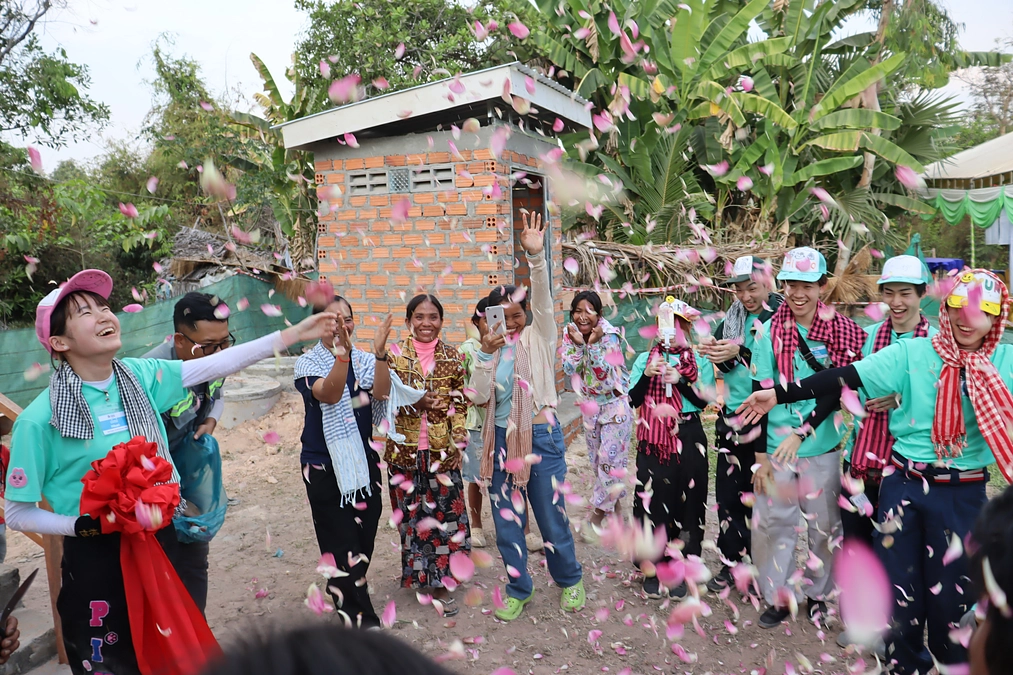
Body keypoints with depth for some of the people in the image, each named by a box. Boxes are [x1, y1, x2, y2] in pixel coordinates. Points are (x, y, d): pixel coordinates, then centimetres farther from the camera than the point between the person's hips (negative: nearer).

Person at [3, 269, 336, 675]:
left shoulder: (140, 376, -5)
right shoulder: (40, 418, -17)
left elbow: (216, 365, -11)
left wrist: (292, 334, -15)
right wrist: (81, 525, -23)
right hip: (95, 559, -4)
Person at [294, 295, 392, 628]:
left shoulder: (363, 359, 2)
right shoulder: (308, 362, -7)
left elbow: (381, 392, -18)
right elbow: (328, 394, -26)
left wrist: (379, 352, -32)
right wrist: (342, 352, -39)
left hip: (364, 462, 4)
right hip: (325, 467, -4)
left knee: (363, 539, 12)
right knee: (343, 542, -2)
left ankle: (345, 595, 35)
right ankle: (362, 619, 8)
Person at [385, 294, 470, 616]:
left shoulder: (452, 356, 1)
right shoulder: (395, 355, -2)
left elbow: (459, 405, 4)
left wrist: (458, 443, -2)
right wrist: (414, 403, -20)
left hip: (442, 450, 1)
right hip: (405, 450, 0)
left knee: (445, 513, 5)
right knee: (411, 513, 10)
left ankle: (440, 582, 20)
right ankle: (418, 571, 31)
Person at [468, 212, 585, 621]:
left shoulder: (540, 337, 0)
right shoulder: (491, 349, 7)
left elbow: (543, 299, -18)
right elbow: (478, 397, -5)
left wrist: (536, 256, -32)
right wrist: (486, 354, -16)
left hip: (542, 437, -3)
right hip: (502, 441, 4)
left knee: (552, 517, 6)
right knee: (506, 520, 11)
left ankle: (570, 581, 32)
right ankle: (518, 591, 30)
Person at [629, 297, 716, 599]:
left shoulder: (699, 361, 5)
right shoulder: (644, 359, 9)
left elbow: (704, 400, -6)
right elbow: (634, 399, 0)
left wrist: (680, 380, -17)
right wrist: (647, 375, -14)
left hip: (688, 440, -1)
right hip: (653, 439, 1)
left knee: (686, 501, 2)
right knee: (652, 500, 0)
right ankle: (654, 569, 14)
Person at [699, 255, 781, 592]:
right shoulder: (732, 317, 8)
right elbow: (724, 364, 7)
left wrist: (740, 353, -28)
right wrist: (713, 350, -14)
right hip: (731, 418, 6)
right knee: (727, 493, 11)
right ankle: (731, 562, 25)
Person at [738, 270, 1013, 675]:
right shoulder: (911, 354, -6)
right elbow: (849, 378, -12)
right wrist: (780, 394, -18)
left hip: (965, 493, 0)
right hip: (905, 485, 0)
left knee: (952, 587, 12)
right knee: (899, 581, 10)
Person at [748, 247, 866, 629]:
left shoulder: (841, 331, -4)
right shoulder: (770, 332, -3)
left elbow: (837, 390, -7)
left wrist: (801, 433, -17)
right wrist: (760, 455, -4)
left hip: (822, 447, 0)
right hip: (776, 446, 0)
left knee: (824, 525, 11)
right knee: (772, 523, 5)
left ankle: (817, 594, 32)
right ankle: (778, 598, 22)